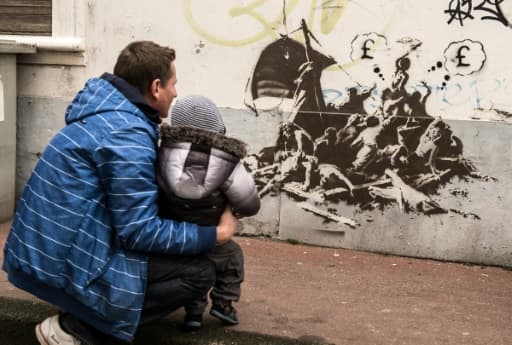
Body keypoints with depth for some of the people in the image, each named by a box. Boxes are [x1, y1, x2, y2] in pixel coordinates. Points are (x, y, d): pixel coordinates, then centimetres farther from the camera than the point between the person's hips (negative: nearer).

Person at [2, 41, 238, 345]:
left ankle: (83, 320, 11)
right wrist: (215, 234, -10)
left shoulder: (107, 111, 9)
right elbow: (141, 232, -20)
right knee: (199, 271, -9)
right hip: (64, 262, -10)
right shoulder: (127, 136, -20)